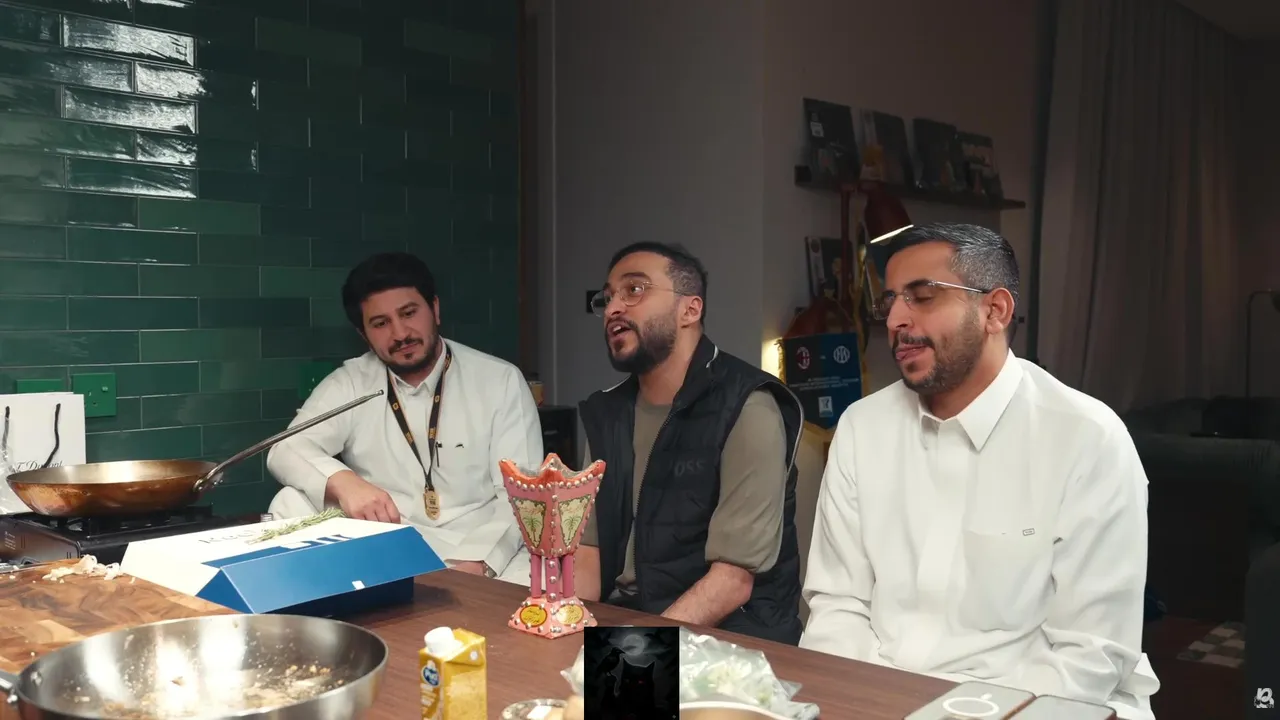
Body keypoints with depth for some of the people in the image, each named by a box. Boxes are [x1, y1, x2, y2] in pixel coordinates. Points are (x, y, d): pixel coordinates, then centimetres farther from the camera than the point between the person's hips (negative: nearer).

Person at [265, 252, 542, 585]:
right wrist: (342, 481, -31)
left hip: (485, 559, -3)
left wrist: (473, 564, -24)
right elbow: (286, 450, -8)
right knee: (291, 506, -18)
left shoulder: (501, 381, 0)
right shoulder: (349, 384, 6)